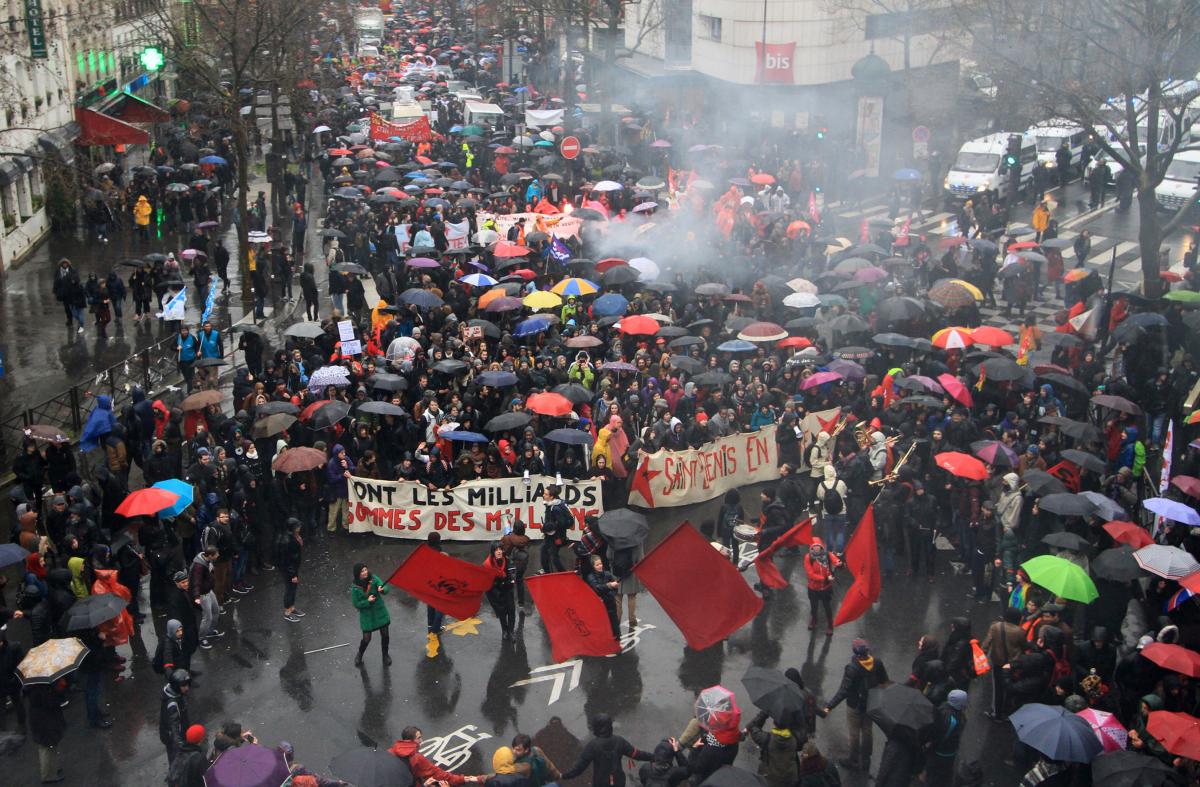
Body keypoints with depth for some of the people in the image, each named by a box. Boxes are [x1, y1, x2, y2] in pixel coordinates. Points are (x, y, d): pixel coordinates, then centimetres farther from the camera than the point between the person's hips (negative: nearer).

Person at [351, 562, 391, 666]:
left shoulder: (373, 579, -12)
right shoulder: (355, 587, -15)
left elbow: (385, 589, -23)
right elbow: (356, 604, -9)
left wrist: (382, 589, -46)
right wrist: (367, 601, -25)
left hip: (380, 612, 2)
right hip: (366, 615, -2)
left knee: (385, 634, 8)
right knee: (366, 638, 2)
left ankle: (385, 655, 35)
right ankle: (359, 655, 34)